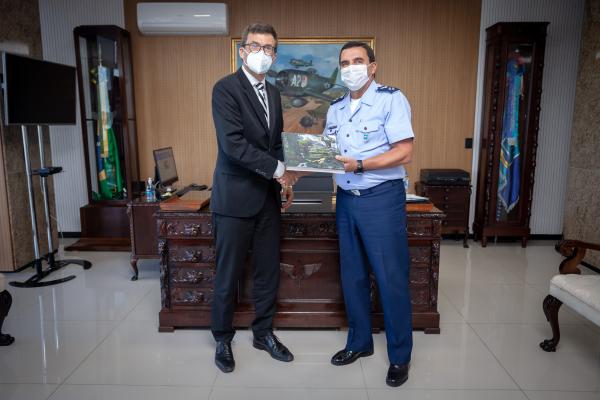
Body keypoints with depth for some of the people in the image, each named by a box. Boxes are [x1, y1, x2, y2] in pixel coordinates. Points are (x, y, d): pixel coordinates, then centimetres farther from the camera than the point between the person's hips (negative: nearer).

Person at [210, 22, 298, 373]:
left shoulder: (273, 93, 13)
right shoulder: (226, 88, -10)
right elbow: (233, 143, -21)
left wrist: (284, 180, 7)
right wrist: (278, 169, -17)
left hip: (268, 196, 7)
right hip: (236, 197, -6)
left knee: (269, 270, 13)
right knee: (228, 274, 6)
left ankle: (264, 332, 31)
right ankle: (223, 338, 26)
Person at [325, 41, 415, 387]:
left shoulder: (391, 99, -7)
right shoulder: (336, 109, 12)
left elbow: (404, 153, -14)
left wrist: (359, 165, -23)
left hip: (382, 199, -6)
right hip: (347, 199, 6)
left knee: (391, 278, 1)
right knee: (353, 275, 13)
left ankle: (400, 356, 18)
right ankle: (360, 342, 31)